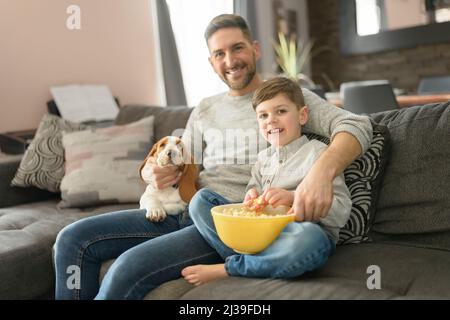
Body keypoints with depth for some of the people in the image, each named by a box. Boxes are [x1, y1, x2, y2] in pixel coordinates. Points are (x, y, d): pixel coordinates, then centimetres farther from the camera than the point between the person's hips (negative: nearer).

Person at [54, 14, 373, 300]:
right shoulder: (204, 111, 18)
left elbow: (357, 126, -11)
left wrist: (322, 170, -34)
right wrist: (160, 174, -6)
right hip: (185, 213, 7)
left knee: (131, 266, -28)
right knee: (73, 239, -5)